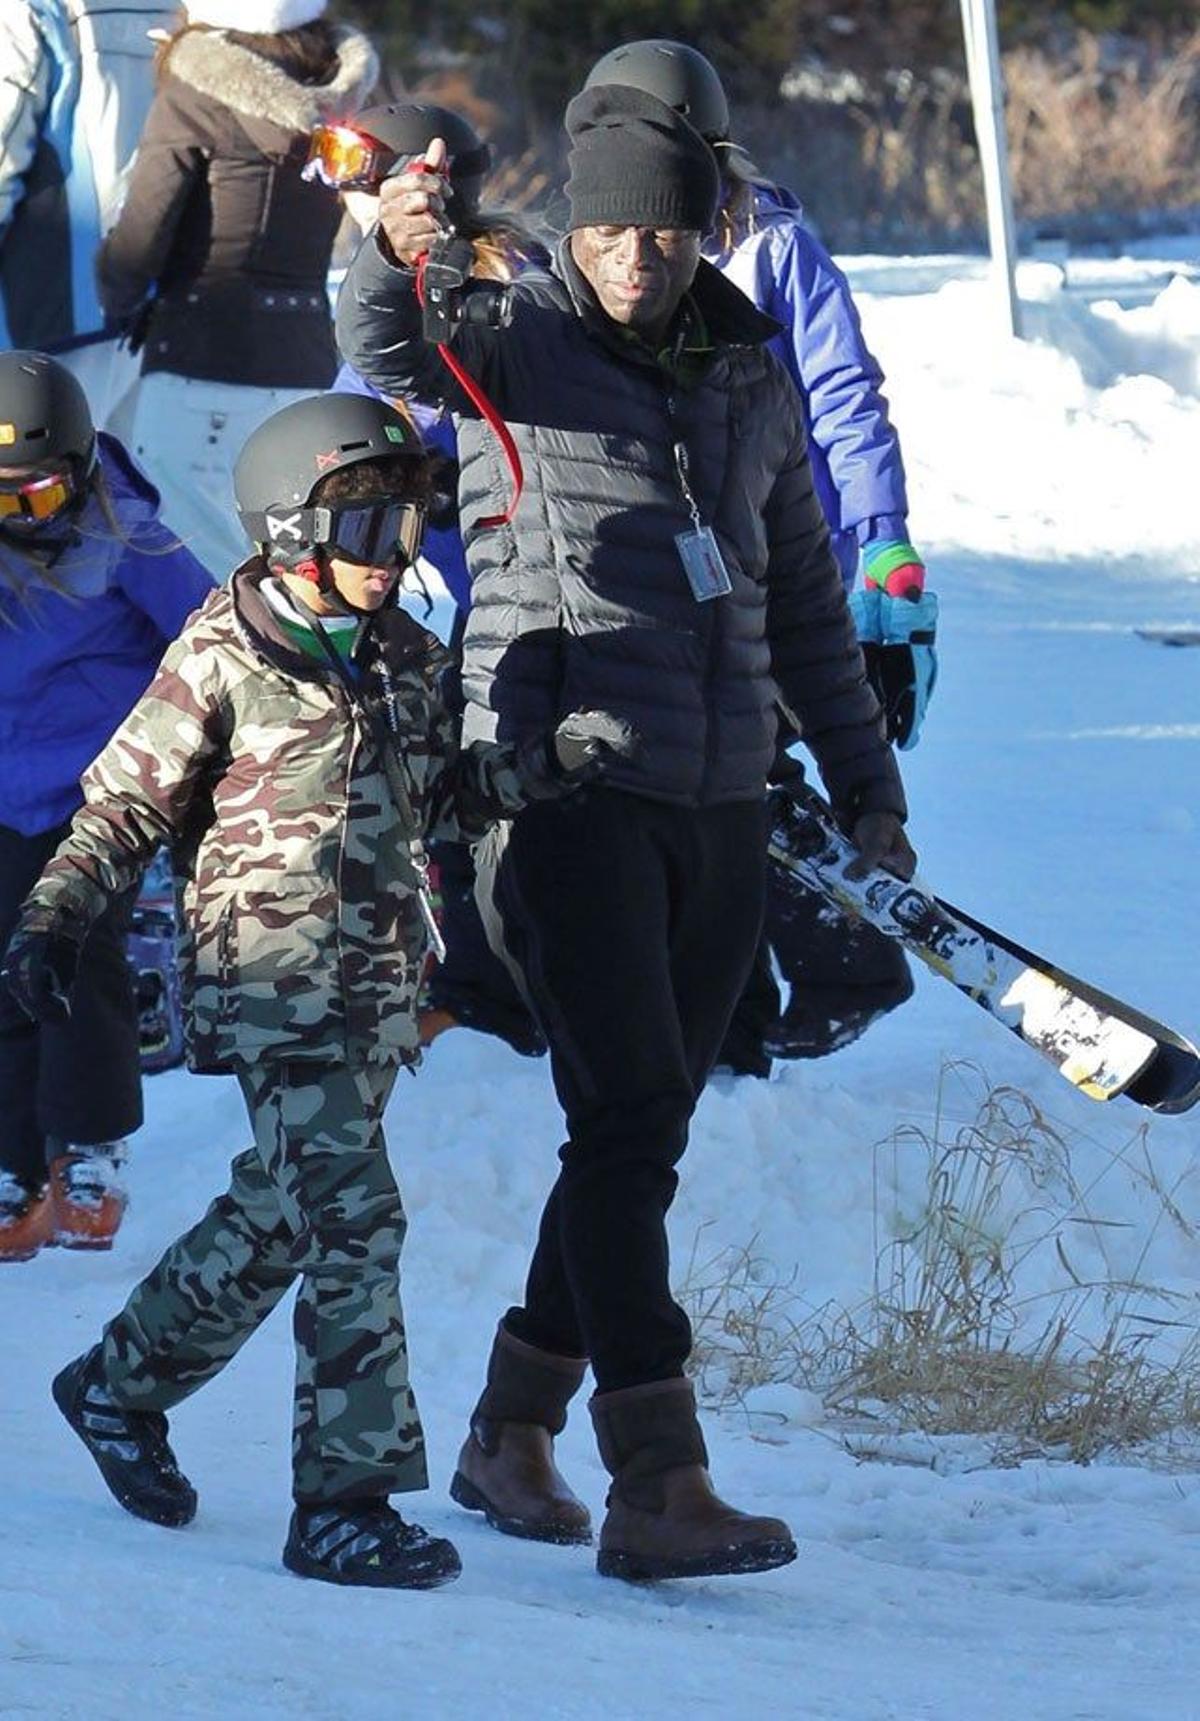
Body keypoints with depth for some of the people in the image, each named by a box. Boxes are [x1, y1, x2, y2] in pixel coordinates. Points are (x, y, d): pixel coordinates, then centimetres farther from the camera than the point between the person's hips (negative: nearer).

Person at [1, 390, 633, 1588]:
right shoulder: (223, 658, -8)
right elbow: (126, 804, -2)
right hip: (268, 977, -7)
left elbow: (443, 793, 24)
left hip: (377, 983, 7)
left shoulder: (406, 660, 11)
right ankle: (346, 1502, -16)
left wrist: (551, 760, 8)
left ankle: (123, 1384, 38)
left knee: (277, 1217, 15)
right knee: (354, 1214, -17)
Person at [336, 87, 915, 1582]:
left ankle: (512, 1435, 23)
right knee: (630, 1122, -13)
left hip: (716, 806, 6)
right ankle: (658, 1489, -16)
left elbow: (804, 603, 22)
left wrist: (863, 785, 21)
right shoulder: (521, 343, -3)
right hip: (566, 788, -6)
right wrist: (394, 260, -47)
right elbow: (390, 353, -25)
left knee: (643, 1136, 10)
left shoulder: (751, 379, 12)